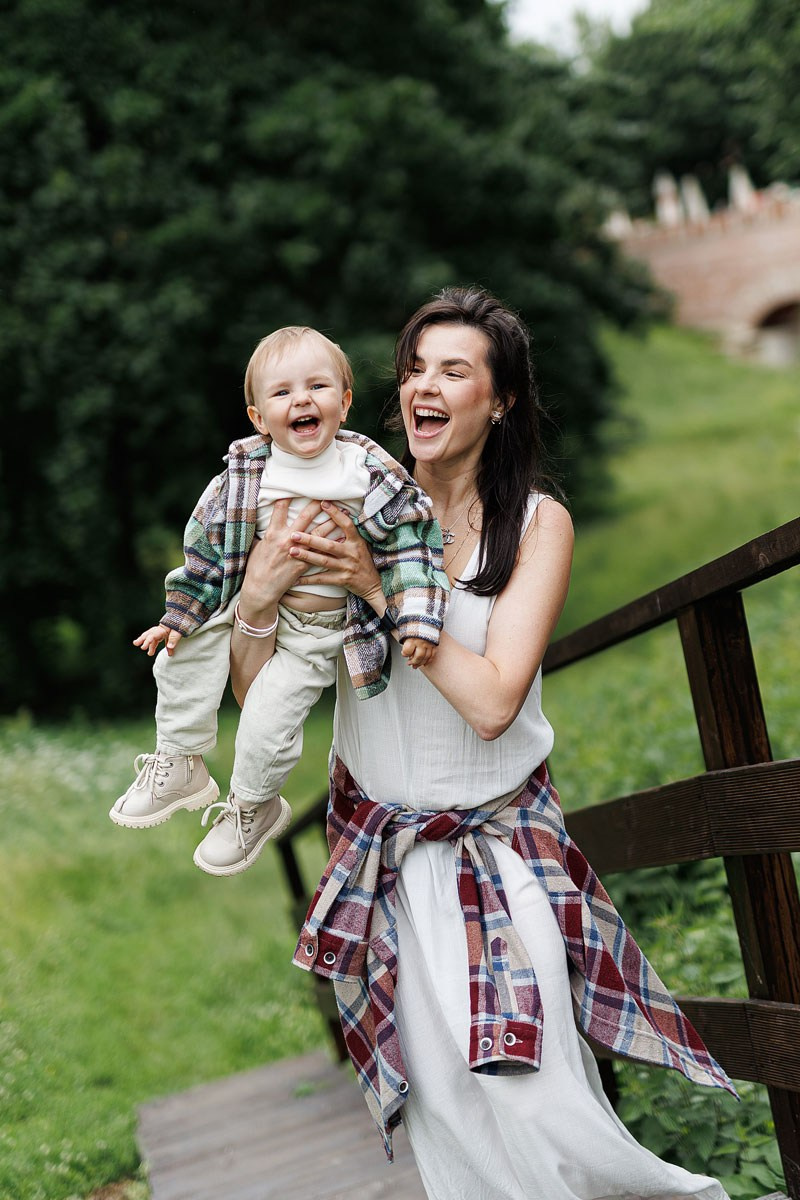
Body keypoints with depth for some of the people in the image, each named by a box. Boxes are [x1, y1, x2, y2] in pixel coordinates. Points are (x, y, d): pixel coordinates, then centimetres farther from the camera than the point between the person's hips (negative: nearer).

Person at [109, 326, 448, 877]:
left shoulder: (372, 475, -16)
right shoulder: (244, 479, -11)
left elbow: (410, 547, -12)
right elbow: (209, 551, 1)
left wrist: (417, 620, -21)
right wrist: (178, 617, 4)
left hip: (322, 629, -3)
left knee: (270, 715, -11)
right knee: (183, 655, -13)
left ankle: (254, 808, 21)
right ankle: (179, 767, 10)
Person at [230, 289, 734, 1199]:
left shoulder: (537, 523, -6)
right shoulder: (357, 509, -4)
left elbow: (492, 701, -19)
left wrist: (382, 591, -21)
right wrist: (256, 602, -24)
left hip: (502, 843, -1)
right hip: (382, 846, 2)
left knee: (541, 1114, -8)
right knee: (449, 1117, 5)